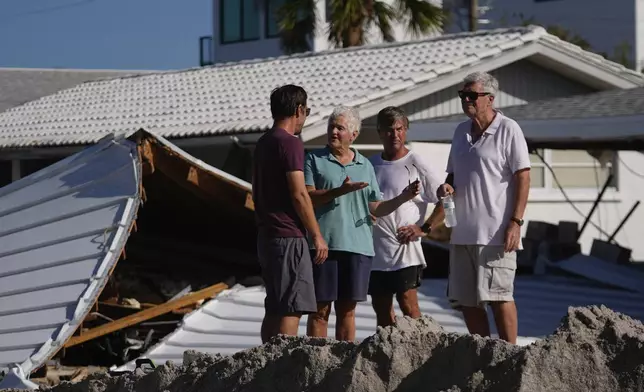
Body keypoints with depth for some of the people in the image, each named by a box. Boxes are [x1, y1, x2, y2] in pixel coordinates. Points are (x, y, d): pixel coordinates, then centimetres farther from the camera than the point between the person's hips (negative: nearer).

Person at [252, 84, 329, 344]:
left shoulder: (263, 143, 16)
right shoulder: (290, 143, -12)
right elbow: (299, 194, -17)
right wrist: (317, 236, -11)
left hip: (266, 235, 9)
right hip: (289, 237, -9)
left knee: (274, 308, 12)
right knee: (291, 309, -9)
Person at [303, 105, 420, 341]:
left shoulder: (365, 165, 16)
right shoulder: (315, 160, 5)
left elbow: (376, 209, 14)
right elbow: (307, 197, -7)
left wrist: (403, 197, -2)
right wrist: (341, 191, -20)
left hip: (358, 246, 3)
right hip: (323, 243, -3)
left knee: (347, 309, 7)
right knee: (320, 309, -2)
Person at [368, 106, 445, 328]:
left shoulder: (416, 165, -3)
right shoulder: (371, 165, 12)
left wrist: (424, 229, -9)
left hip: (405, 252, -5)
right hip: (374, 251, 5)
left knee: (408, 304, -11)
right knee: (381, 309, 9)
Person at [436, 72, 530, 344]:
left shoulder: (508, 130, -5)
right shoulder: (461, 131, 16)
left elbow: (523, 177, -8)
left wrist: (515, 222, -15)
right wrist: (446, 186, 1)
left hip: (496, 232, -7)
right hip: (463, 230, 7)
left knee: (498, 295, -9)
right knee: (465, 299, 7)